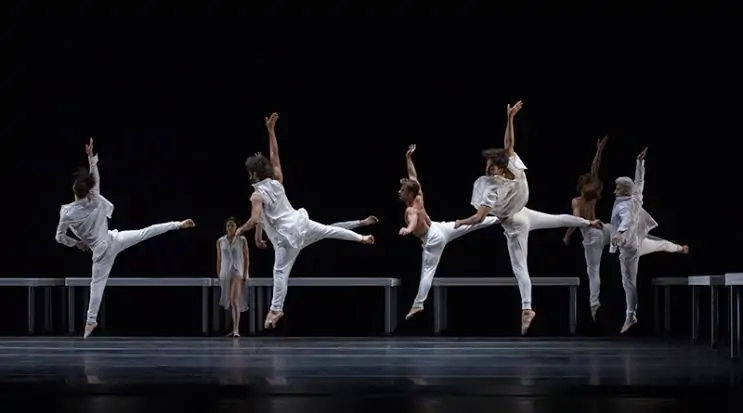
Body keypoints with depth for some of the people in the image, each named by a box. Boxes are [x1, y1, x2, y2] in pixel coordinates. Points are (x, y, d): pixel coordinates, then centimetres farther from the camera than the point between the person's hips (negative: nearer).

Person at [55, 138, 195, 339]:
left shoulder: (68, 213, -16)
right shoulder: (96, 200, -9)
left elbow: (59, 237, -5)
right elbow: (95, 178, 7)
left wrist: (77, 243, 11)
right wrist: (91, 157, 8)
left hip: (101, 250, -3)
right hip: (114, 240, 3)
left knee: (97, 284, 4)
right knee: (145, 232, 12)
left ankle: (91, 320, 9)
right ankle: (178, 224, 12)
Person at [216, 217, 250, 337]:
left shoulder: (242, 240, 0)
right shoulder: (220, 241, 8)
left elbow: (246, 259, 0)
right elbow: (219, 260, 12)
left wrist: (245, 275, -7)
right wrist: (219, 277, 9)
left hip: (238, 273, -4)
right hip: (225, 273, 4)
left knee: (234, 300, -20)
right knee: (230, 302, 11)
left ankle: (236, 330, -25)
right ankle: (235, 329, 21)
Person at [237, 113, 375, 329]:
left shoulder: (257, 195, -13)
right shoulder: (277, 182, 2)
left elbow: (255, 220, -25)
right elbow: (274, 154, 10)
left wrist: (240, 230, -5)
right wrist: (271, 130, 11)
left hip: (286, 236, -5)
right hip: (301, 223, 5)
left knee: (280, 271, -3)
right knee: (329, 230, 25)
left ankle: (276, 310, -3)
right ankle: (361, 238, 29)